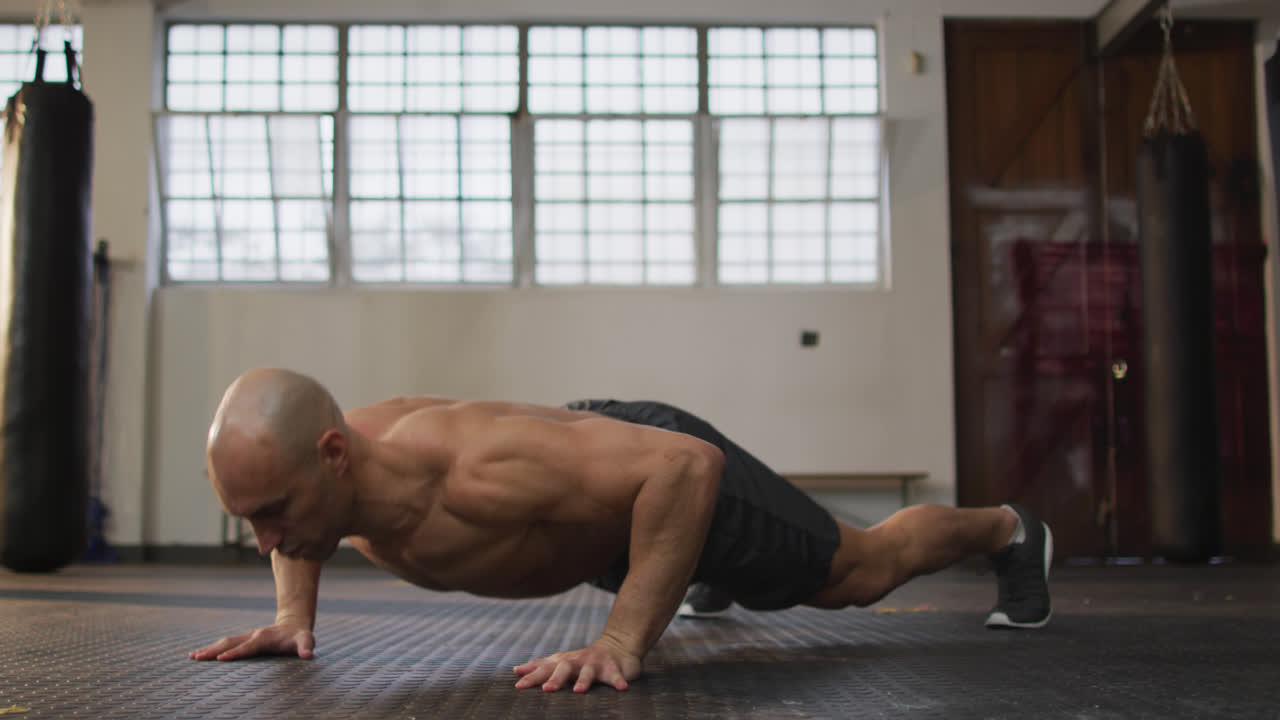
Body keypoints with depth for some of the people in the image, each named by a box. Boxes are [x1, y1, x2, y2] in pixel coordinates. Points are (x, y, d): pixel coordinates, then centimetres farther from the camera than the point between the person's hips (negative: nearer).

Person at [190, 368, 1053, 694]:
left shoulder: (463, 471, -48)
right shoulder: (321, 468, -24)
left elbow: (687, 463, -48)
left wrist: (621, 644, -47)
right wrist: (294, 613, -8)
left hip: (670, 469, -6)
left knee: (859, 572, 18)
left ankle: (1012, 532, 45)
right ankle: (712, 584, 77)